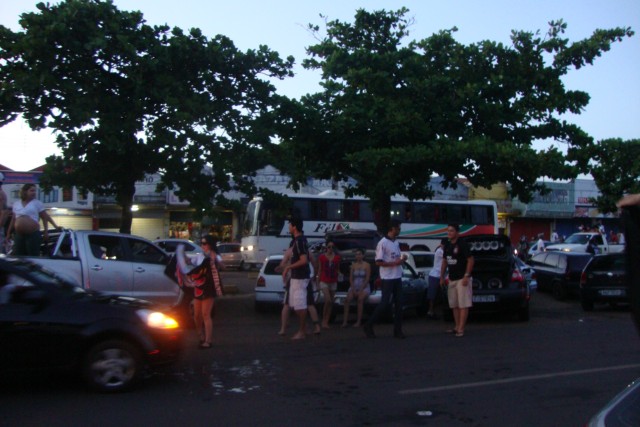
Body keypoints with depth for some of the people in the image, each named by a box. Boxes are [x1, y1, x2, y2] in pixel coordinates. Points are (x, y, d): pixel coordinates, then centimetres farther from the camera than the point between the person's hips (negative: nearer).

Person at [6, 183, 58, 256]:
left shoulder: (37, 203, 1)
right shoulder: (16, 204, 13)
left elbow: (45, 217, 1)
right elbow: (13, 219, 19)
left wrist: (46, 231, -8)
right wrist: (9, 233, 18)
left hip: (33, 234, -4)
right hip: (18, 235, 5)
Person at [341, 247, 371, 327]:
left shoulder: (367, 265, 1)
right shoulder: (353, 265, 12)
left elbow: (367, 279, -6)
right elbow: (351, 278, 7)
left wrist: (361, 290, -15)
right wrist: (353, 289, -7)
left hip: (364, 287, -3)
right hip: (354, 287, 3)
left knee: (360, 298, -34)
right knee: (348, 299, -27)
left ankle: (358, 321, -32)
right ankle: (345, 321, -29)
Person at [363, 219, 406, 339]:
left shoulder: (396, 243, 13)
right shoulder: (382, 243, -12)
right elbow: (378, 262, -15)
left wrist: (402, 258, 2)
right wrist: (395, 263, -18)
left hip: (397, 277, 8)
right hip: (387, 278, -8)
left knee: (399, 303, 5)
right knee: (385, 303, -6)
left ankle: (398, 330, 11)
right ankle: (369, 325, 7)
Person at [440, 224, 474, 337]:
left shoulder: (463, 245, -11)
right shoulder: (447, 246, 11)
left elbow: (471, 260, -12)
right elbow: (444, 262, 17)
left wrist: (466, 276, -18)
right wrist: (442, 277, 12)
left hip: (462, 279, -8)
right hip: (451, 279, 8)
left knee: (463, 305, -7)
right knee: (454, 305, 11)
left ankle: (461, 329, -8)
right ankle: (457, 326, 19)